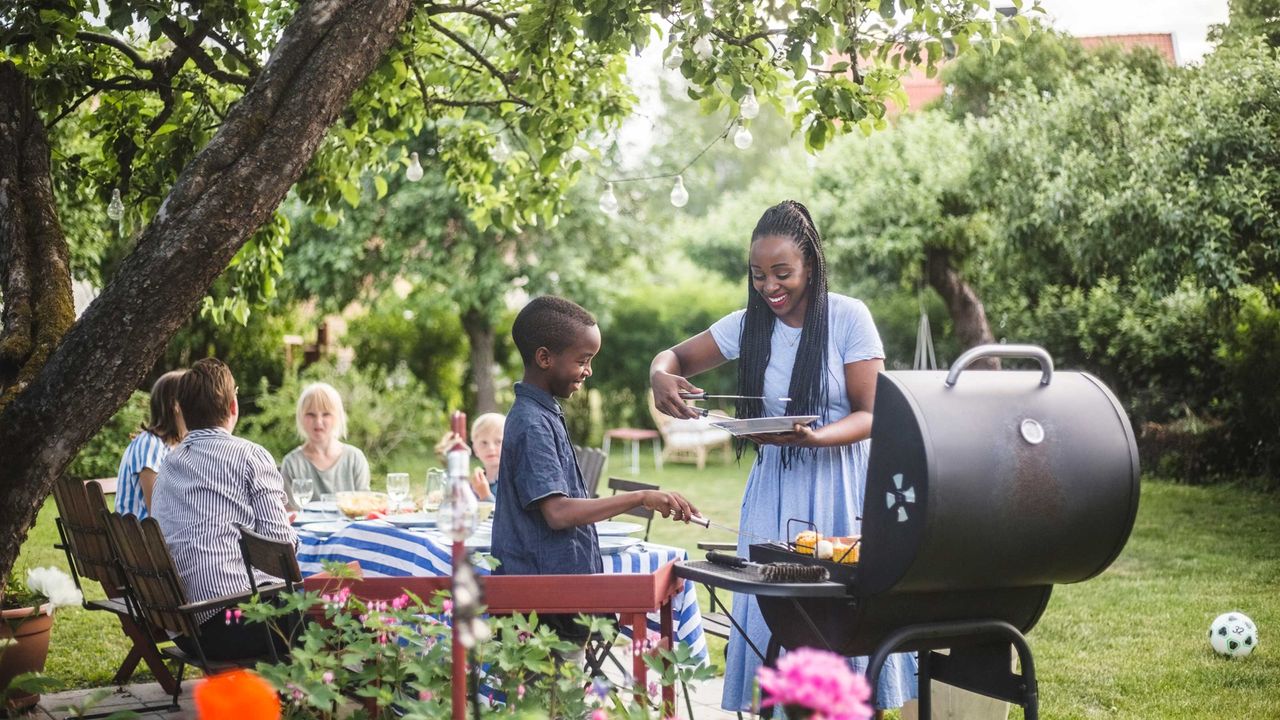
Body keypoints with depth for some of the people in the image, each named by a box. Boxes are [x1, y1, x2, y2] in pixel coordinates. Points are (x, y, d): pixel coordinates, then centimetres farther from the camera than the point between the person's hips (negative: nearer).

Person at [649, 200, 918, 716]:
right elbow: (677, 356, 13)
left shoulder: (848, 317, -8)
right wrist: (660, 374, -12)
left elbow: (871, 415, -8)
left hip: (839, 484, -3)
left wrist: (813, 438, -27)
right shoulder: (749, 324, 3)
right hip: (774, 488, 3)